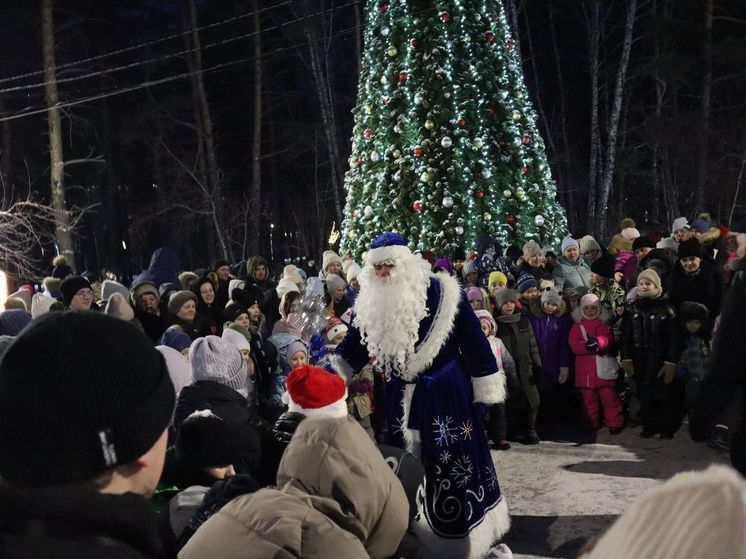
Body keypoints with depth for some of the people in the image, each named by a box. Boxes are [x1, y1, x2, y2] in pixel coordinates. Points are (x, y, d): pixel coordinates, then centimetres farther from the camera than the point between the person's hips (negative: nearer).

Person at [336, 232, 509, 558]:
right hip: (401, 397, 4)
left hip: (446, 393, -4)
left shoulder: (441, 293, -14)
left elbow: (473, 341, -9)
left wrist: (485, 387, -7)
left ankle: (466, 533, 17)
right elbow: (352, 349, 5)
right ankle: (417, 530, 28)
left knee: (453, 462, 2)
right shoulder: (371, 303, -1)